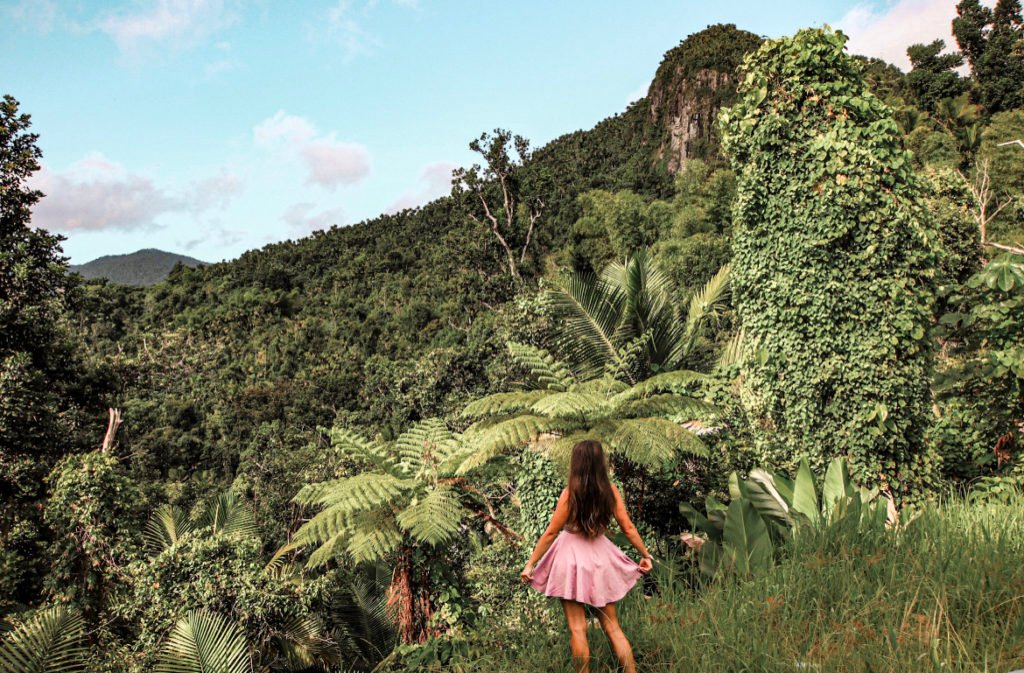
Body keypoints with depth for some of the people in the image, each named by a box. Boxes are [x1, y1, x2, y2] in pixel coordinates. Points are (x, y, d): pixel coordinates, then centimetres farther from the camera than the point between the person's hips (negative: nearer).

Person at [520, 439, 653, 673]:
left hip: (572, 558, -4)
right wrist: (645, 555, 13)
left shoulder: (570, 493, -15)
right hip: (601, 559, 4)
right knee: (612, 627, 14)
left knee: (577, 629, 5)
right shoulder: (610, 490, -6)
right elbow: (628, 528, -1)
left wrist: (530, 563, -3)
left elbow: (551, 533, -11)